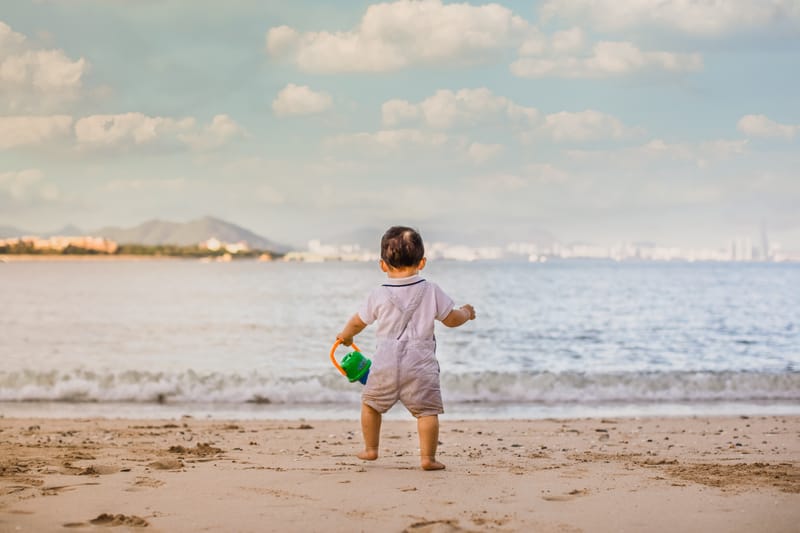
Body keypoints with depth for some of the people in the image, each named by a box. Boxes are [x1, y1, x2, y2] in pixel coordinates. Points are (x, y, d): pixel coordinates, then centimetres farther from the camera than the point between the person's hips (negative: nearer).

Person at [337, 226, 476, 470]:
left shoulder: (379, 295, 2)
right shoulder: (431, 291, 0)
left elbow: (358, 322, 14)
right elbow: (451, 319, 7)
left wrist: (345, 336, 36)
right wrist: (466, 312, 30)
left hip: (386, 362, 1)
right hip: (420, 363, -1)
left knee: (371, 403, 21)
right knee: (427, 410, 1)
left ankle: (370, 449, 27)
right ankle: (427, 457, -8)